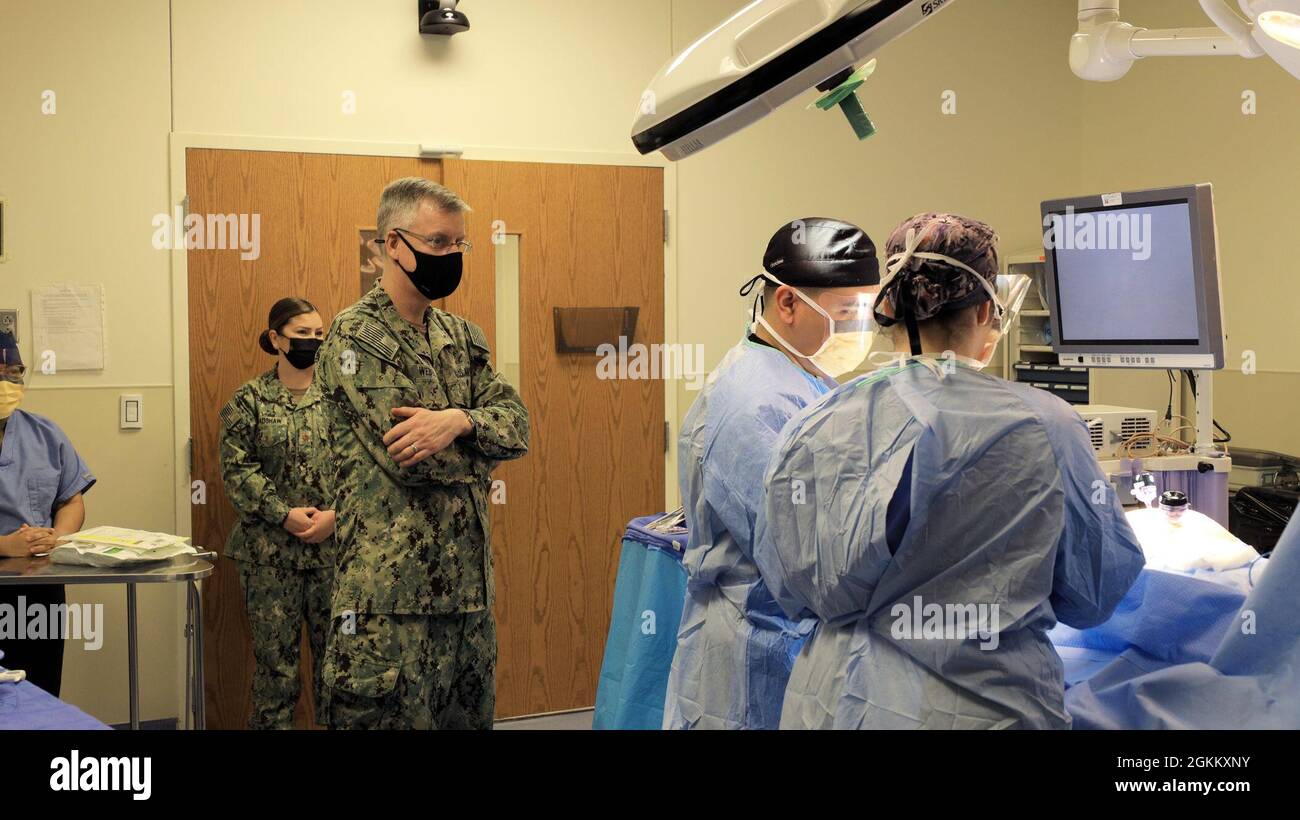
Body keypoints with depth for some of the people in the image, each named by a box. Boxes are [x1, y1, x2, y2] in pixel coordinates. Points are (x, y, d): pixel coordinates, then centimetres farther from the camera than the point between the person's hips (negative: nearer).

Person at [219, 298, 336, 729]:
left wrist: (336, 514, -12)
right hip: (270, 548, -1)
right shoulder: (250, 399, 1)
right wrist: (285, 515, -14)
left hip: (335, 544, 2)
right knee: (274, 652, 4)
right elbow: (236, 468, -5)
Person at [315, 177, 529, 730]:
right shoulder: (355, 338, -9)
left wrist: (459, 420, -19)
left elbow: (516, 422, 1)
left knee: (471, 715, 14)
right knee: (390, 716, -1)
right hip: (392, 591, -7)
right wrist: (481, 448, -2)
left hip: (469, 581, 7)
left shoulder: (461, 337, 13)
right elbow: (411, 457, -17)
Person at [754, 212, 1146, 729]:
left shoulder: (813, 430, -8)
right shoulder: (1043, 427, -14)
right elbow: (1099, 591, -2)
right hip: (986, 705, -2)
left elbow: (788, 590, 5)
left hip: (837, 701, 3)